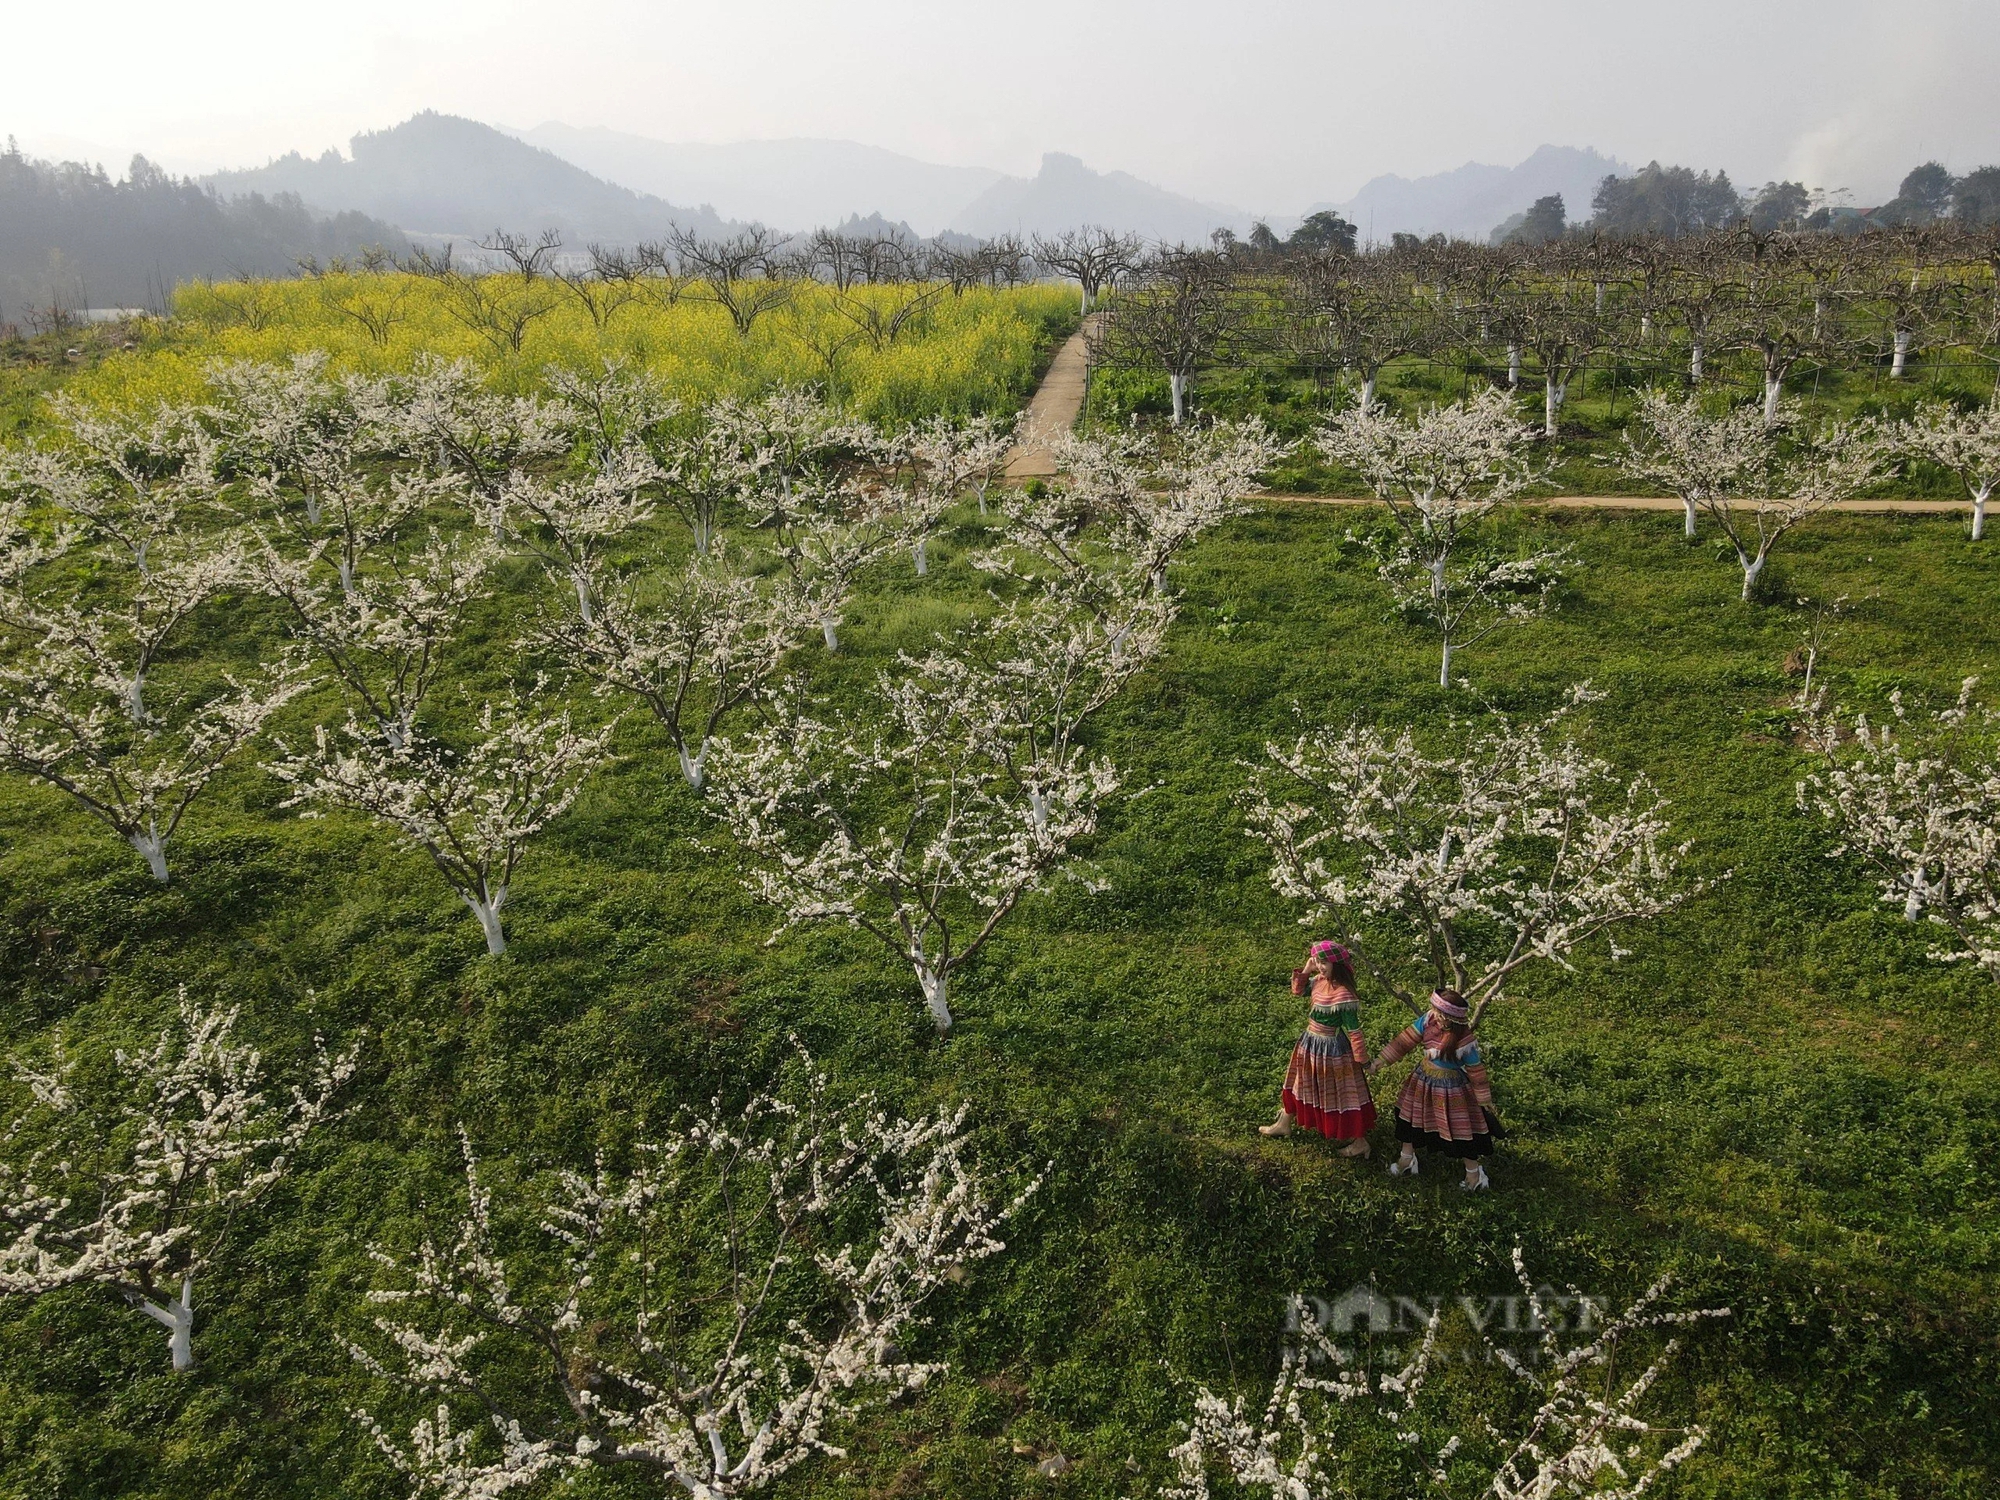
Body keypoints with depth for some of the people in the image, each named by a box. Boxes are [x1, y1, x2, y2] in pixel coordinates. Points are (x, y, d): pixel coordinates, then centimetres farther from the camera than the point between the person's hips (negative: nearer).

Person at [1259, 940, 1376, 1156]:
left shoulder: (1343, 995, -29)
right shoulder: (1319, 981, -5)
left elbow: (1354, 1030, -24)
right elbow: (1298, 990, 14)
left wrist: (1362, 1059, -18)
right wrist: (1305, 970, -3)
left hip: (1331, 1049, -9)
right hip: (1311, 1043, 9)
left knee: (1341, 1094, 6)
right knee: (1300, 1083, 26)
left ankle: (1359, 1142, 23)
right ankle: (1284, 1124, 46)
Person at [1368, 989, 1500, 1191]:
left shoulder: (1464, 1041, -31)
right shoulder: (1428, 1020, -19)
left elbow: (1476, 1072, -17)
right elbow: (1404, 1041, -10)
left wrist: (1485, 1101, -5)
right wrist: (1381, 1060, -9)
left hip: (1449, 1088, -6)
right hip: (1423, 1081, 6)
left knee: (1460, 1131, 9)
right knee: (1410, 1118, 22)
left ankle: (1474, 1173, 33)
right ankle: (1406, 1160, 46)